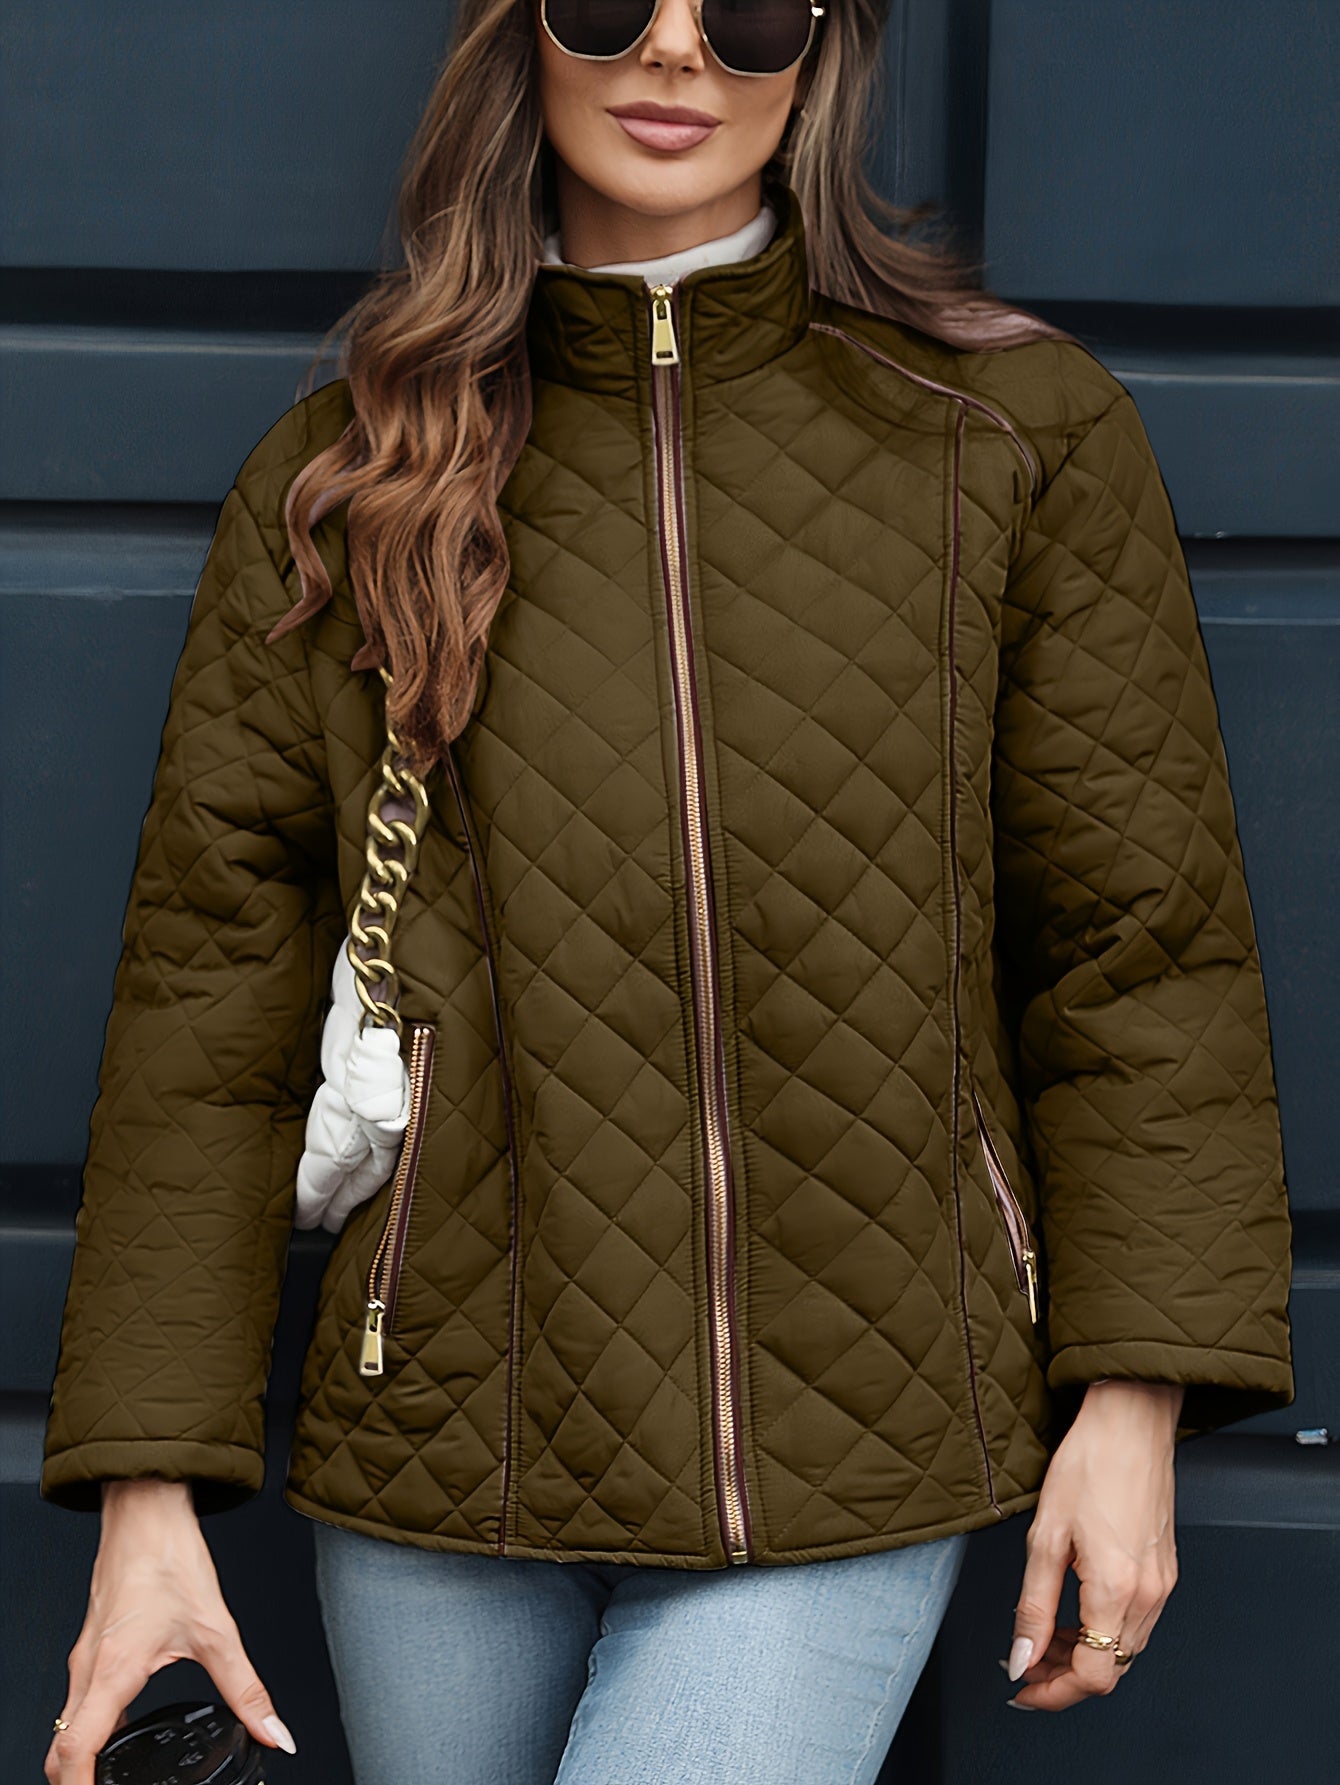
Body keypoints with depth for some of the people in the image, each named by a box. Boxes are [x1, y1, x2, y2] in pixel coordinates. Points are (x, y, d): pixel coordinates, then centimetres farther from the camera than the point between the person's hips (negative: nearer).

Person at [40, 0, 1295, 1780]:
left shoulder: (1023, 437, 0)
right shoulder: (340, 477, 2)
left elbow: (1139, 941, 2)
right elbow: (211, 991, 1)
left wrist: (1131, 1397, -4)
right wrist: (146, 1491, -3)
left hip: (844, 1459, -1)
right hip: (443, 1443, 2)